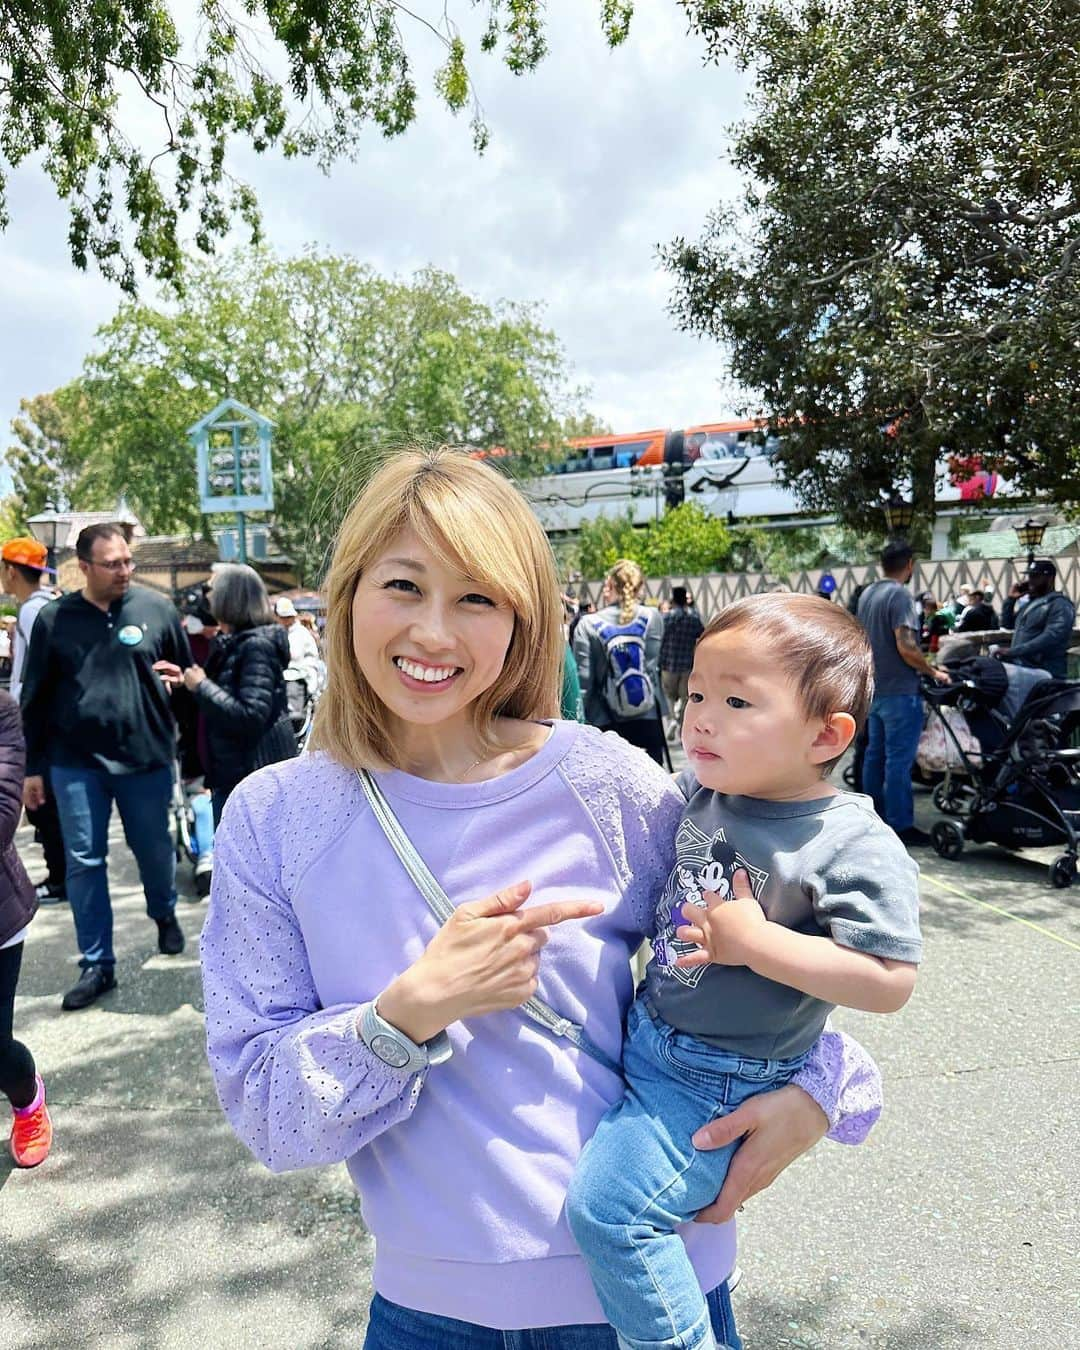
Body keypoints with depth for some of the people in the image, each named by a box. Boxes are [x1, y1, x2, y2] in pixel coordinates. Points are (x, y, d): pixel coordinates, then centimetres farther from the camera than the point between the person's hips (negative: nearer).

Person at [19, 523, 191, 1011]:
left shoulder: (156, 608, -1)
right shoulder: (53, 619, 1)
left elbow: (187, 672, 11)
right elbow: (35, 699, 6)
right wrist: (34, 768, 6)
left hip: (146, 758, 0)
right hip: (75, 763, 1)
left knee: (154, 850, 13)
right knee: (83, 862, 4)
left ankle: (165, 916, 43)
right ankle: (97, 965, 17)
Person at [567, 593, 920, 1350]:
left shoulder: (858, 848, -21)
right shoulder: (701, 793, -1)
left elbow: (889, 983, -24)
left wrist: (755, 941, -26)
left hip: (719, 1081, -7)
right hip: (645, 1035, 8)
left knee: (609, 1205, -15)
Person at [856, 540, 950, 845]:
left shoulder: (867, 594, 11)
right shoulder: (900, 595, -16)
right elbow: (905, 648, -22)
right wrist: (933, 672, -10)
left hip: (874, 687, 9)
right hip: (899, 690, -9)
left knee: (875, 754, 15)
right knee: (899, 760, -5)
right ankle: (900, 825, -1)